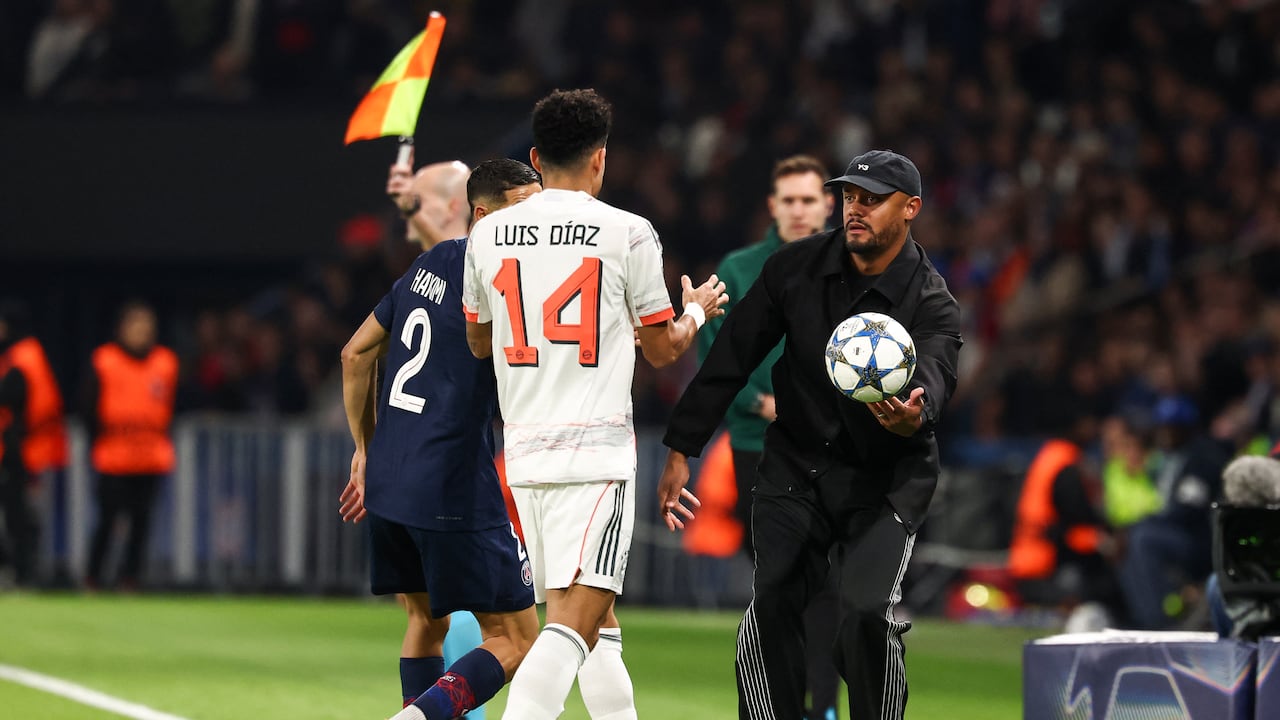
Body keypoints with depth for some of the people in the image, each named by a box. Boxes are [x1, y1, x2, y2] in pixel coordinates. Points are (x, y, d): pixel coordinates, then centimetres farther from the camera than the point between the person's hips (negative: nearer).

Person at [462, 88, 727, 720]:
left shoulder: (488, 234, 6)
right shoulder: (627, 234, -5)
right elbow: (662, 349, 5)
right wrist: (697, 311, 27)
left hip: (523, 451, 5)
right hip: (596, 451, -5)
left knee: (596, 622, 17)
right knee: (571, 625, -13)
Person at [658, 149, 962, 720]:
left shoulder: (932, 306, -17)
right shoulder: (797, 268, -7)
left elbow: (932, 380, -37)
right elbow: (732, 356, -2)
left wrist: (912, 416, -62)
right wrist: (680, 451, -4)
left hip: (887, 476, -3)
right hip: (796, 462, 3)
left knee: (866, 615, -21)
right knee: (770, 609, -12)